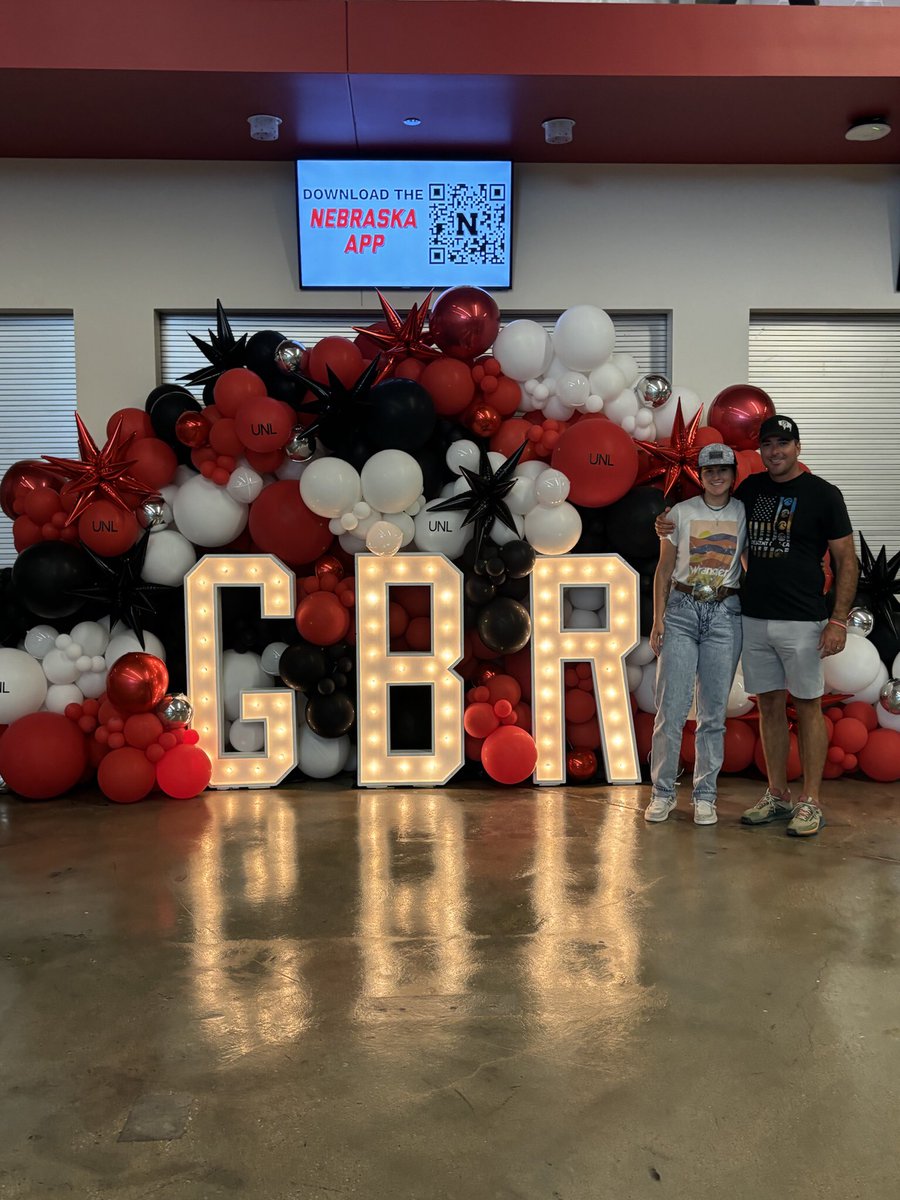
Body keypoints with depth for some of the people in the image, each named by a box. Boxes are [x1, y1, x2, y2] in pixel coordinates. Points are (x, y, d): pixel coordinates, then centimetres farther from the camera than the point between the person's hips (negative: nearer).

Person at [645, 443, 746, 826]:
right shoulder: (681, 512, 5)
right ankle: (662, 792, 8)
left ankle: (705, 795, 14)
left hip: (725, 613, 1)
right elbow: (664, 569, 6)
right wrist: (658, 619, -1)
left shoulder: (744, 514, 6)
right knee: (671, 707, -4)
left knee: (713, 712, 4)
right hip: (681, 610, 0)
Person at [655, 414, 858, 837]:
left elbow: (846, 560, -3)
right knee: (769, 706, 10)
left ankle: (810, 802, 9)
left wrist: (838, 620, -13)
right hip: (754, 618, 5)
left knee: (807, 707, 2)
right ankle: (777, 796, 20)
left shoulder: (822, 494, -3)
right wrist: (671, 527, 5)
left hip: (802, 621, -5)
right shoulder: (750, 489, 10)